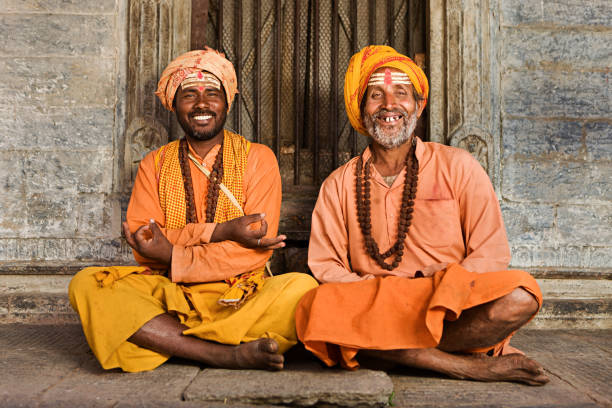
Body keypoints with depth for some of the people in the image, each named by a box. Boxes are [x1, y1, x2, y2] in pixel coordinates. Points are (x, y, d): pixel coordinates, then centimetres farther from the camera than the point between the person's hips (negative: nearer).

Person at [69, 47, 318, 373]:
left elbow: (256, 250, -7)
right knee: (86, 285, -23)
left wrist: (173, 255, -12)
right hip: (170, 297, 3)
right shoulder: (155, 165, 11)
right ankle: (228, 353, -30)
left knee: (301, 288, -29)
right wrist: (221, 230, -15)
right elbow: (142, 244, -4)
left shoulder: (257, 158, 4)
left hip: (241, 298, -2)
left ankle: (164, 340, -25)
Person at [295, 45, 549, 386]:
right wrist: (374, 295, -14)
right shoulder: (338, 185, 10)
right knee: (315, 310, -30)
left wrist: (440, 292, -13)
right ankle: (473, 365, -22)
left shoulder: (457, 166, 7)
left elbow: (492, 252, 3)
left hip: (454, 308, -1)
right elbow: (325, 266, 4)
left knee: (519, 297, -29)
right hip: (373, 307, 2)